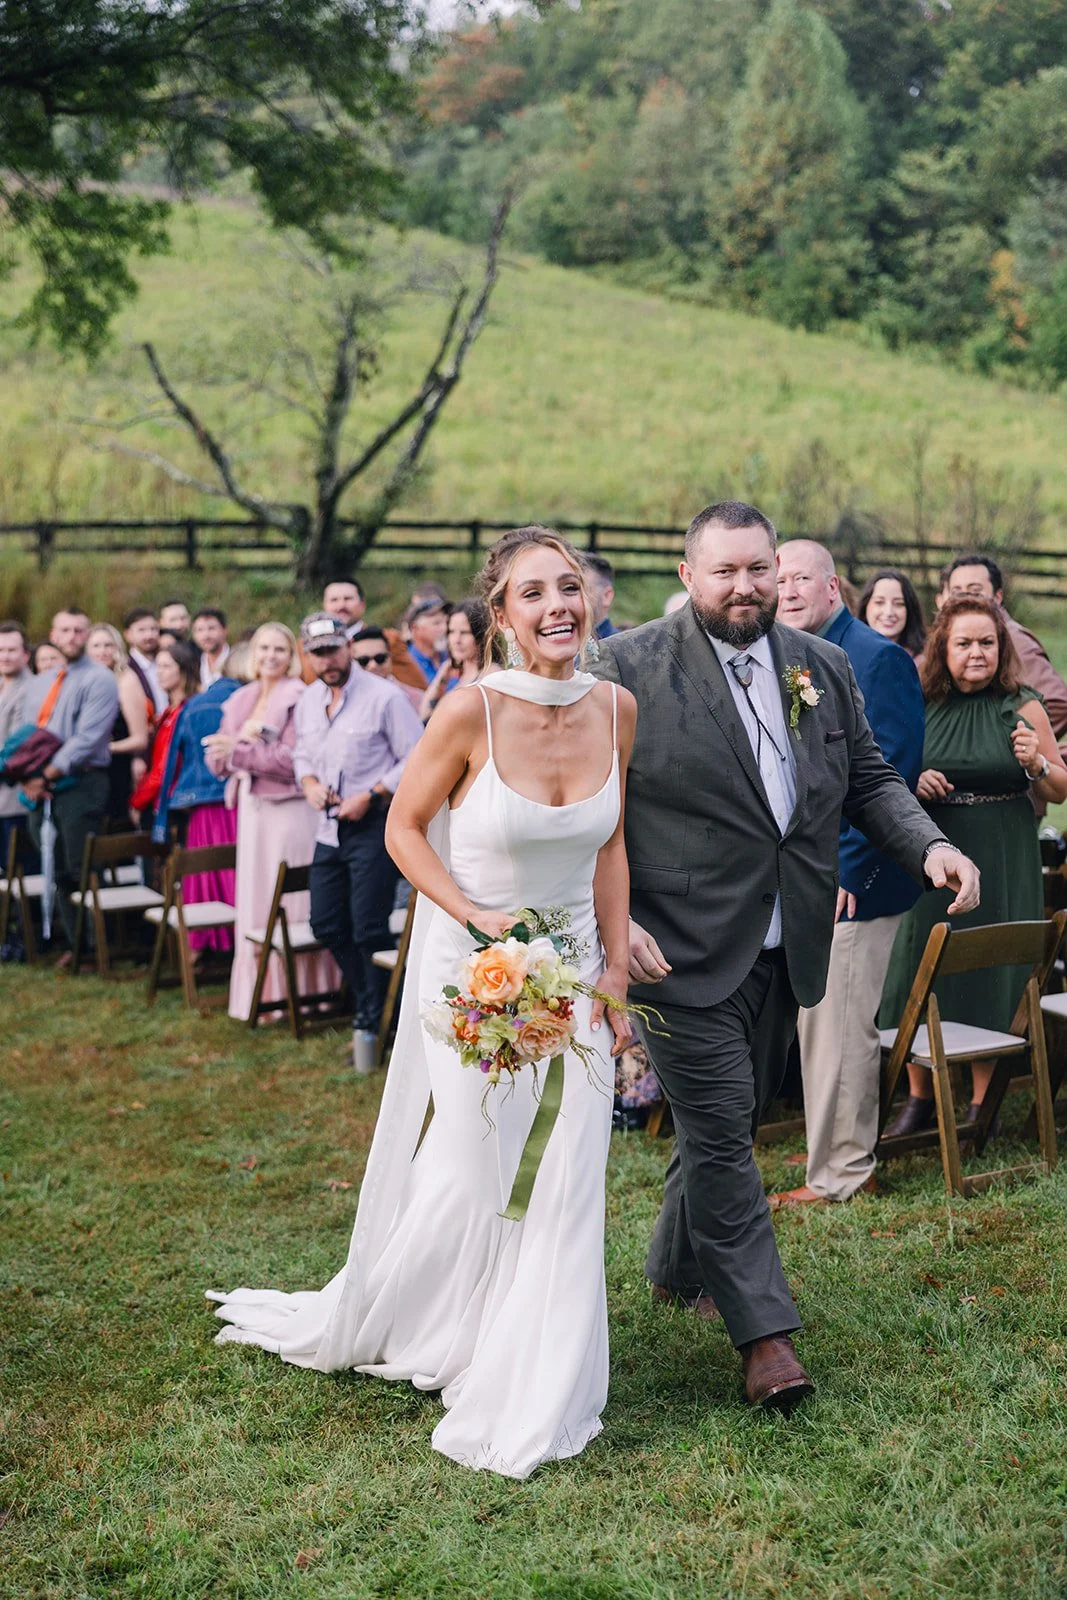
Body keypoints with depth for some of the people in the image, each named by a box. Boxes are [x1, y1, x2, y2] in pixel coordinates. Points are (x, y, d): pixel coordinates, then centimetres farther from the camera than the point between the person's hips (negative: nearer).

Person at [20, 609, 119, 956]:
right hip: (41, 790, 7)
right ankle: (75, 944, 17)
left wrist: (48, 774, -16)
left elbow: (87, 739, -14)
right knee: (59, 873, 9)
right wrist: (28, 777, -3)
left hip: (81, 786, -7)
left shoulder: (99, 680, -5)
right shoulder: (38, 684, 19)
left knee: (81, 872, -8)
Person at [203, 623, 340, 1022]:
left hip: (290, 809, -7)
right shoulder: (240, 701, 14)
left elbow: (291, 758, -16)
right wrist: (232, 748, -10)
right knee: (255, 905, 8)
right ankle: (264, 993, 15)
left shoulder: (299, 698, -6)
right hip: (252, 810, 7)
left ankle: (300, 993, 2)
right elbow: (217, 760, 11)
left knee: (292, 906, -4)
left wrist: (240, 750, -16)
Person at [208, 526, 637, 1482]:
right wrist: (478, 917, -19)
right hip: (473, 967, -4)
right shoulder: (473, 710, -19)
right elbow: (405, 828, -7)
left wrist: (616, 968, 2)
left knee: (569, 1178, 2)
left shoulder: (615, 708, -6)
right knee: (471, 1170, 6)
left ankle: (536, 1399, 20)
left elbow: (610, 847, 5)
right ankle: (356, 1327, 36)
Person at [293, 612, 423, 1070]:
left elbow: (417, 760, -11)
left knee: (368, 929, -5)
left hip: (374, 825, -7)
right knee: (326, 925, 10)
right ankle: (369, 1000, 29)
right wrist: (309, 782, 1)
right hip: (329, 827, 7)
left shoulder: (383, 696, -11)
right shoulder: (308, 702, 10)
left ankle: (370, 1022, 9)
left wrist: (369, 797, -17)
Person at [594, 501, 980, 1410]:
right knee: (720, 1131, -2)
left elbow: (869, 780, 13)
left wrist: (930, 844, -6)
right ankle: (764, 1328, 8)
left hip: (784, 953, 6)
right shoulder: (629, 668, -9)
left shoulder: (824, 669, 8)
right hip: (682, 952, -6)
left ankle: (678, 1267, 40)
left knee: (731, 1122, 18)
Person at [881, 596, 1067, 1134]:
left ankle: (983, 1103, 17)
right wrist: (913, 781, -7)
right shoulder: (920, 706, 3)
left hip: (1002, 864, -1)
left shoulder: (1022, 708, 0)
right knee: (921, 971, 4)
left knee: (992, 976, 3)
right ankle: (920, 1096, 20)